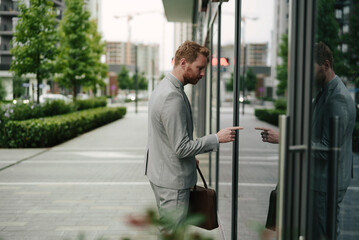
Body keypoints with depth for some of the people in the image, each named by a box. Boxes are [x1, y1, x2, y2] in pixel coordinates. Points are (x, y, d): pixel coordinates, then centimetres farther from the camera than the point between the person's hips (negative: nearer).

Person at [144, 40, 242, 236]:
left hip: (161, 174, 11)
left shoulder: (164, 88, 10)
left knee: (166, 230, 21)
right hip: (172, 180, -11)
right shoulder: (173, 97, -24)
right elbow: (182, 148, -24)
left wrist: (190, 157, 21)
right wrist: (217, 138, -18)